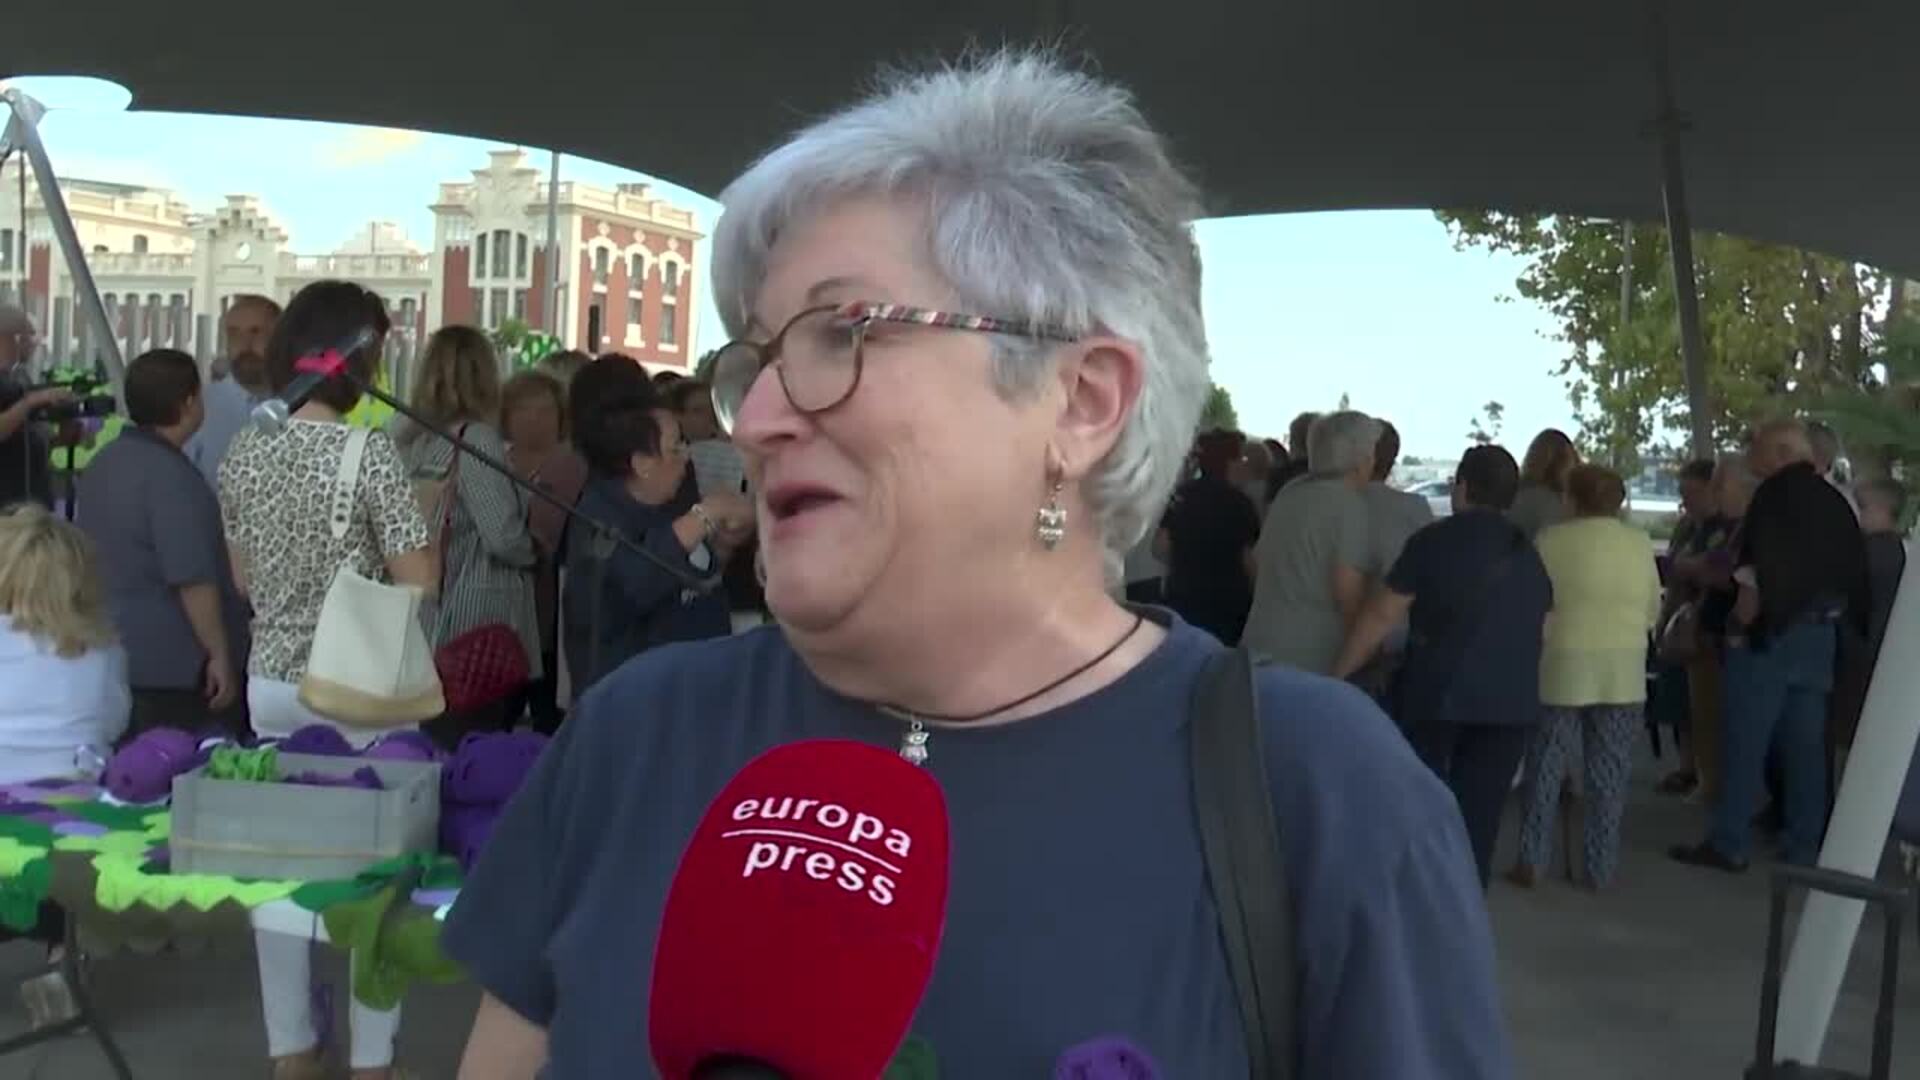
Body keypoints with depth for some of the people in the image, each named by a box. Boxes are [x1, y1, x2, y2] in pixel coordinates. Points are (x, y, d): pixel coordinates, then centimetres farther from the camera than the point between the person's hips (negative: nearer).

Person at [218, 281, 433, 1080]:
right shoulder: (368, 452, -16)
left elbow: (244, 578, 12)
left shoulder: (243, 450, 3)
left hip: (271, 682, 6)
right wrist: (427, 513, 1)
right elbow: (419, 582, -15)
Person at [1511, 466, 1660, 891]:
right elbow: (1652, 611, 10)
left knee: (1546, 767, 7)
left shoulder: (1551, 539, -5)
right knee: (1609, 772, 8)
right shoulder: (1639, 542, 3)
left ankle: (1531, 862, 9)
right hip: (1623, 672, 2)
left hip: (1563, 666, -2)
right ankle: (1600, 869, 12)